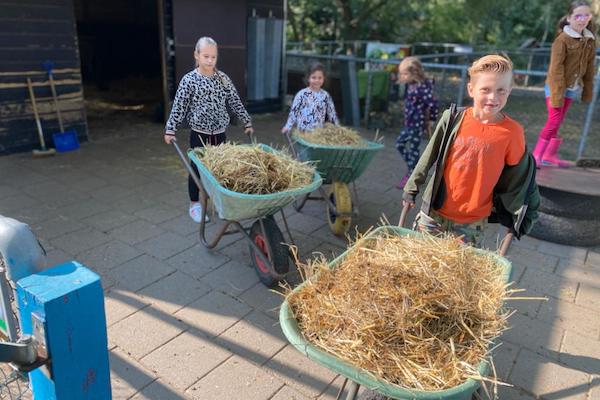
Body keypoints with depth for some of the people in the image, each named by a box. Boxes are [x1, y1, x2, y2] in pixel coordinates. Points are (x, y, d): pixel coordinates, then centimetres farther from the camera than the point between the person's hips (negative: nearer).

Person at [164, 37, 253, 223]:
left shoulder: (223, 78, 2)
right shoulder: (189, 80, -8)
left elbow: (235, 102, 9)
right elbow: (178, 107, -6)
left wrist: (247, 122, 11)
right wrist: (170, 130, -8)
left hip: (219, 133, 3)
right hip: (199, 134, -3)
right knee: (197, 168, 7)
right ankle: (195, 205, 21)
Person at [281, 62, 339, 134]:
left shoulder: (325, 95, 1)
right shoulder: (302, 94, -8)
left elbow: (331, 112, 8)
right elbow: (294, 111, -5)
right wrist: (288, 127, -8)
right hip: (302, 132, -3)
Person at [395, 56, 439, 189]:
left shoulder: (422, 87, -23)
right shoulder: (410, 85, 4)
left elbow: (433, 104, -25)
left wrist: (430, 120, -15)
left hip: (418, 124, -10)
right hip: (409, 123, 10)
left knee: (413, 149, 1)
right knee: (400, 143, 18)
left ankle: (411, 175, 15)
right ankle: (413, 168, 33)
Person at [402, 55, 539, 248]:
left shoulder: (513, 132, -11)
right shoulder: (453, 119, -10)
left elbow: (518, 178, 0)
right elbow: (429, 157, 0)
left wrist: (519, 217, 5)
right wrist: (412, 189, 4)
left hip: (473, 221, -1)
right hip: (434, 210, 1)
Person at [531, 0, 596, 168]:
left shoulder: (590, 40, 5)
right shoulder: (563, 39, -14)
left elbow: (590, 68, 10)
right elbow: (556, 68, -17)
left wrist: (588, 91, 8)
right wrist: (557, 94, -20)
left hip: (572, 88, 6)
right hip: (556, 85, -6)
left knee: (558, 122, 10)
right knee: (554, 121, -9)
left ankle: (550, 155, 17)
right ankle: (536, 155, -1)